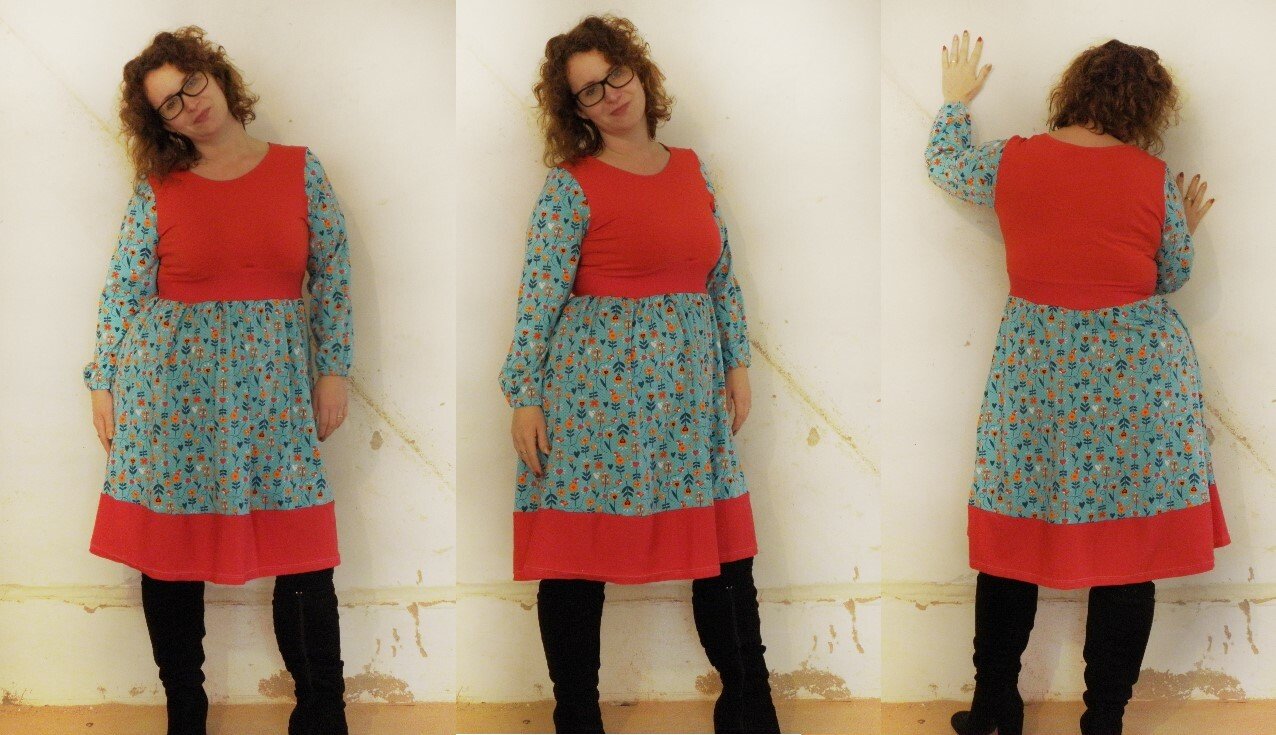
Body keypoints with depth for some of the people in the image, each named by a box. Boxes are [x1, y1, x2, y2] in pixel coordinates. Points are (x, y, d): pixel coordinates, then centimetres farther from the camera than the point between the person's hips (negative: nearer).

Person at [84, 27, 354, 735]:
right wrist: (104, 384, 2)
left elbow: (332, 276, 7)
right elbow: (124, 290, 4)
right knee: (169, 555, 3)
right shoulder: (157, 188, 3)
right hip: (170, 382, 0)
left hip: (274, 384, 0)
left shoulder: (300, 169, 6)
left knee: (303, 556, -5)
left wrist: (333, 368, 2)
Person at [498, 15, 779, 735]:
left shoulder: (691, 168, 10)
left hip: (691, 392, 4)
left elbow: (724, 274, 15)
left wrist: (738, 364, 12)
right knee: (577, 561, 1)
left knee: (725, 554, 6)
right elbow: (541, 293, -8)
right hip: (597, 389, -4)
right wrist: (525, 396, -11)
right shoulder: (571, 185, -5)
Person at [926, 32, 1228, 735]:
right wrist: (1186, 226, 28)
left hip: (1034, 368, 2)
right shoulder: (1155, 178, -5)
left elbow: (944, 163, 19)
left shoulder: (1011, 161, -1)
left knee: (1011, 538, 12)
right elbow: (1171, 276, 8)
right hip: (1137, 370, -2)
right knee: (1128, 553, 6)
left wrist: (957, 95, 35)